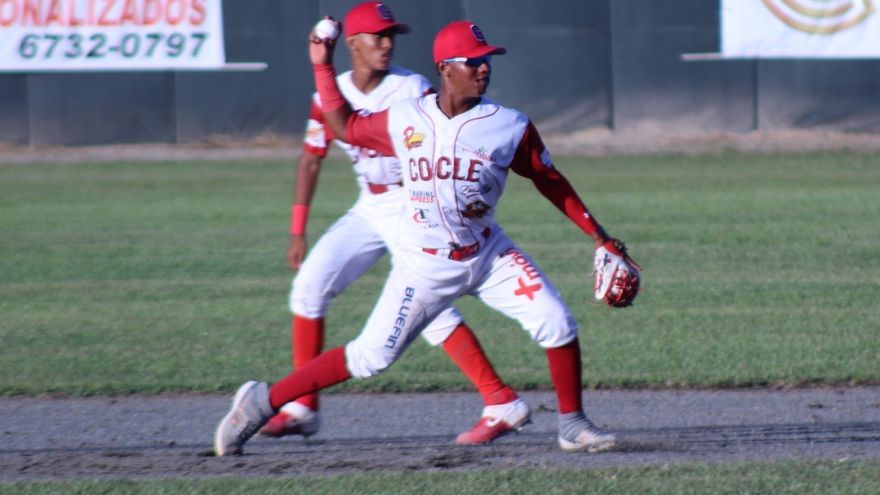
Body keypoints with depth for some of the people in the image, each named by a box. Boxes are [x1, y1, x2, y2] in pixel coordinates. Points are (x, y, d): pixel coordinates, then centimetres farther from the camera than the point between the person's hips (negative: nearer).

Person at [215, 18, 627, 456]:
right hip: (423, 266, -2)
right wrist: (322, 66, 6)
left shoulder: (510, 127, -7)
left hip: (488, 256, 2)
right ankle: (263, 401, 7)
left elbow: (550, 181, 5)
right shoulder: (406, 119, -5)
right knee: (370, 357, -5)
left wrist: (598, 235, 3)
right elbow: (343, 126, 11)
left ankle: (572, 425, 8)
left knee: (557, 326, -12)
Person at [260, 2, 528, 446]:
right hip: (369, 209, 6)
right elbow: (311, 160, 9)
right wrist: (297, 233, 5)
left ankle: (503, 404, -16)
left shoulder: (414, 92, -13)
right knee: (309, 284, -3)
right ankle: (302, 408, 5)